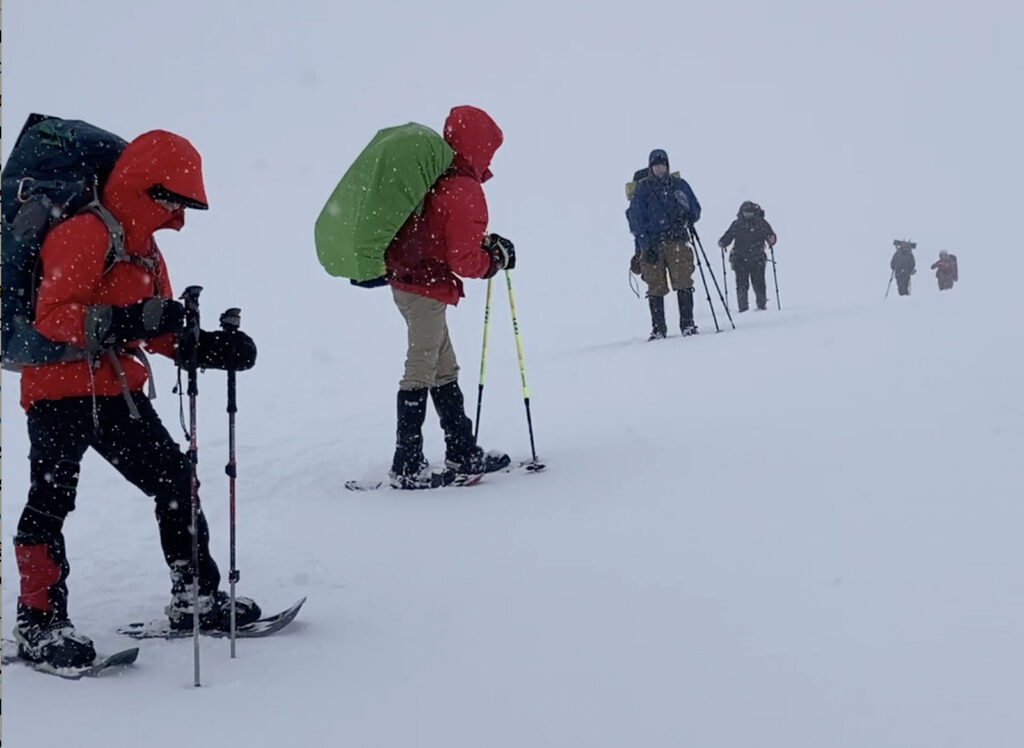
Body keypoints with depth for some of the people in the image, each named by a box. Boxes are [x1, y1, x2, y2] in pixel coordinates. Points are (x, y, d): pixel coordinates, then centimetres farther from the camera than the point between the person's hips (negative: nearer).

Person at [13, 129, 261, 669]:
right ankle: (39, 622, -7)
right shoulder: (84, 234, -13)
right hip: (60, 390, -9)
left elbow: (162, 333, 20)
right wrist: (128, 321, -35)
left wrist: (212, 347, 3)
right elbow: (52, 315, -23)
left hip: (119, 393, 9)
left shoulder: (145, 250, 18)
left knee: (175, 481, 9)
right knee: (52, 498, -12)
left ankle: (196, 597, 19)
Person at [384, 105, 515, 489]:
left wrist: (483, 241, 8)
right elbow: (464, 261, -19)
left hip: (405, 280, 9)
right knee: (420, 372, -4)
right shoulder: (465, 191, -17)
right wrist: (494, 259, -1)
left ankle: (463, 453, 23)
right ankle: (407, 467, 0)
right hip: (427, 288, -9)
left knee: (444, 370, 15)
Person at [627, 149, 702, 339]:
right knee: (656, 288, -2)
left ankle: (687, 324, -4)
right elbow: (635, 217, 0)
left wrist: (687, 218, -5)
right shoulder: (642, 188, 6)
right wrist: (645, 244, -10)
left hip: (677, 241, 1)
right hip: (652, 243, -1)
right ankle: (658, 329, 2)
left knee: (683, 283, -7)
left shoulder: (679, 184, 12)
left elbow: (695, 208, 19)